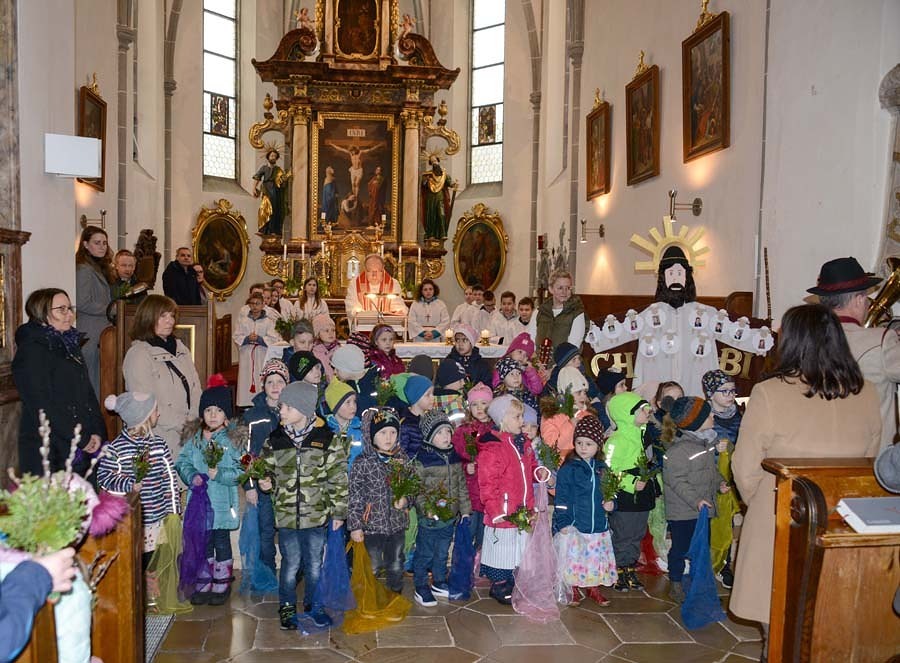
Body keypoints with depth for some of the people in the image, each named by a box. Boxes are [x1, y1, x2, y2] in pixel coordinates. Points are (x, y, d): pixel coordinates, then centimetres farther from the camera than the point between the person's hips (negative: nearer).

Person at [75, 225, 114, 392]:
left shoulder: (99, 268, 18)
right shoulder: (84, 269, -11)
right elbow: (82, 303, -18)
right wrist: (109, 310, -9)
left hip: (101, 334, 9)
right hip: (91, 335, -9)